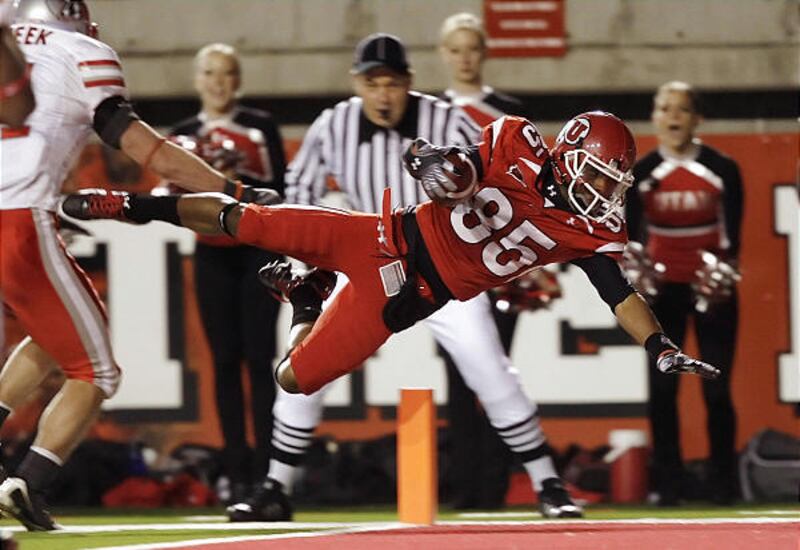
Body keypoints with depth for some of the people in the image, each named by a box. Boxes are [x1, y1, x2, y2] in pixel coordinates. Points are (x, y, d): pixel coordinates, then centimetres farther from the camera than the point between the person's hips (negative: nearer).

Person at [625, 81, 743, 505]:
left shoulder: (722, 170, -6)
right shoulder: (640, 174, -3)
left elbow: (732, 236, -7)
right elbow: (631, 235, -5)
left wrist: (727, 271, -25)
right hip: (663, 288, 1)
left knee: (717, 389, -3)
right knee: (662, 387, -3)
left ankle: (723, 485, 6)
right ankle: (667, 484, 3)